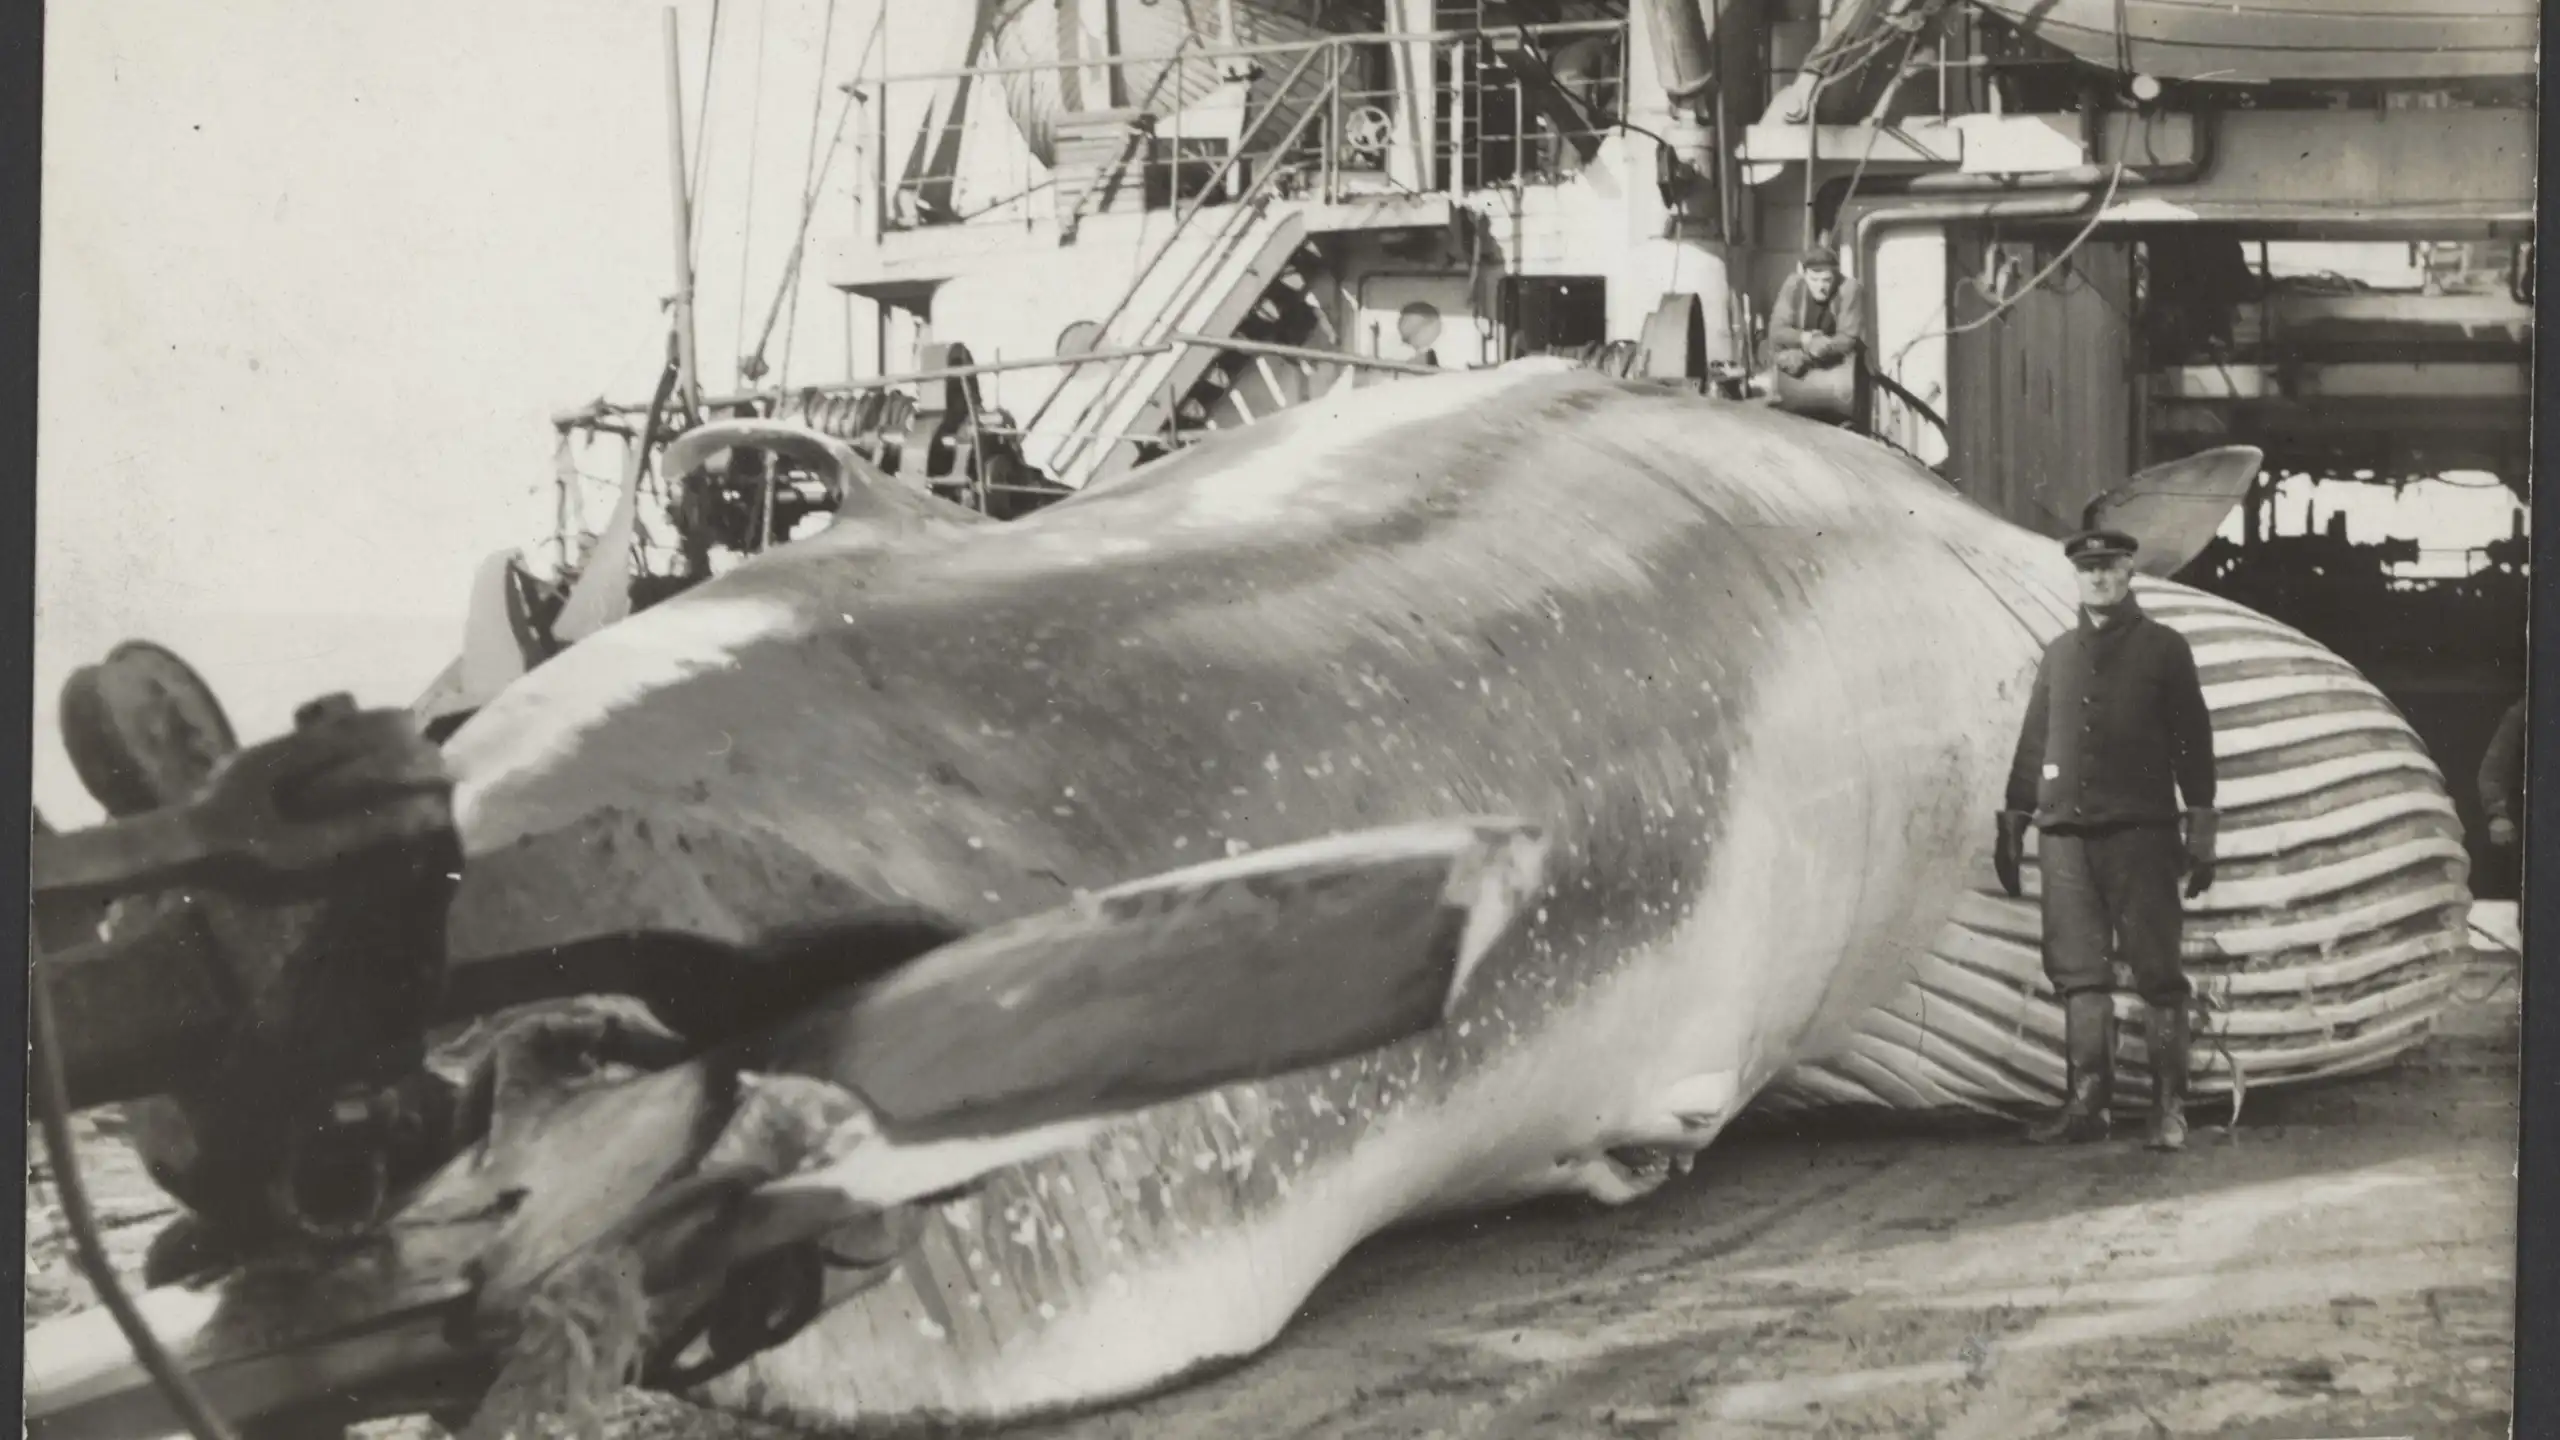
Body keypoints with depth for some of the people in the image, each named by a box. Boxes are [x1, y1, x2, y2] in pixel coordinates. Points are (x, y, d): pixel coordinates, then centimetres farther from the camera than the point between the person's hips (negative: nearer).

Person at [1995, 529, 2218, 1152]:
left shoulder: (2164, 649, 6)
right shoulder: (2058, 655, 16)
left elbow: (2193, 741, 4)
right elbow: (2032, 743, 18)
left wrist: (2201, 831, -3)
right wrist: (2012, 827, 14)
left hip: (2141, 832, -3)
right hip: (2065, 833, 4)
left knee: (2158, 973, -4)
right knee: (2078, 972, 2)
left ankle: (2170, 1108, -1)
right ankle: (2085, 1103, 6)